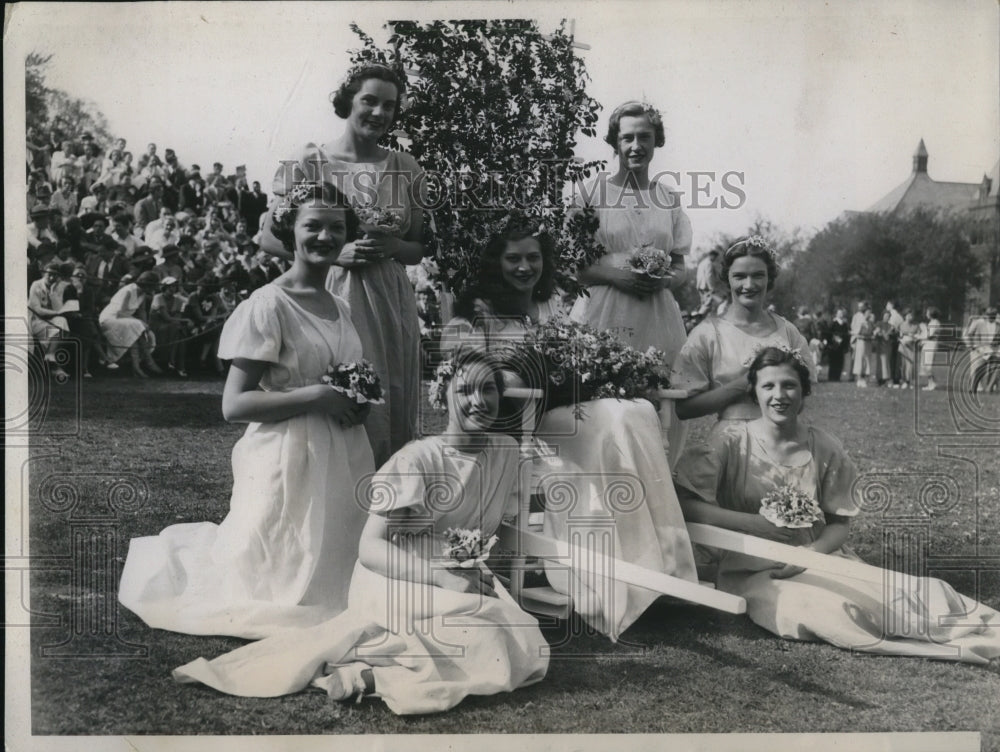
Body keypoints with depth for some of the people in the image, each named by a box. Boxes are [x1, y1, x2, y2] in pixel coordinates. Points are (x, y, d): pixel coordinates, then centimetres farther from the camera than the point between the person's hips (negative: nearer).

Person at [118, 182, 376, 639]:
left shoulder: (340, 308, 11)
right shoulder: (269, 305, -13)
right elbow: (234, 405, -17)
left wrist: (359, 400, 4)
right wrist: (316, 395, -21)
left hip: (342, 459, 8)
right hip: (289, 459, -8)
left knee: (333, 586, 18)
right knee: (288, 594, 3)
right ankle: (179, 556, 29)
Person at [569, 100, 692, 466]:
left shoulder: (669, 199, 13)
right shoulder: (591, 191, 3)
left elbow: (680, 268, 16)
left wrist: (662, 281, -6)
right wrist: (615, 275, -14)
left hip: (658, 316, 3)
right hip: (603, 313, -3)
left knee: (659, 408, 0)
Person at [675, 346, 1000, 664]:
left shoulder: (824, 449, 2)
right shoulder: (732, 442, -6)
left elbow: (839, 524, 5)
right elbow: (683, 503, -14)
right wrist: (751, 523, -21)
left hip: (818, 558, 4)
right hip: (756, 573, -4)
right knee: (828, 610, -31)